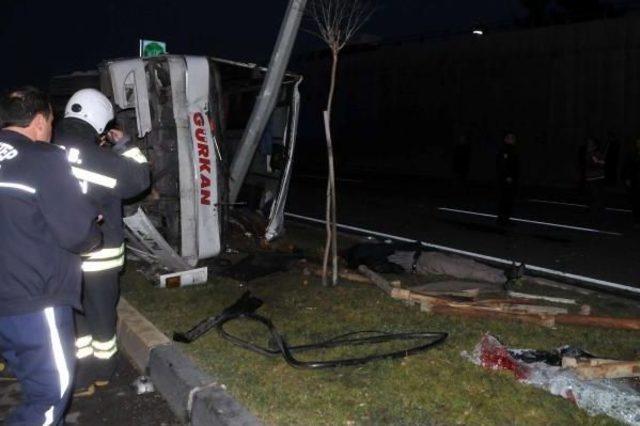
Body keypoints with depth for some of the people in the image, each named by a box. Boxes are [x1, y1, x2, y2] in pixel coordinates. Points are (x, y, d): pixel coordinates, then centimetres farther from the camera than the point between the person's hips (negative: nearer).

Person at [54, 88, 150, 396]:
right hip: (99, 255, -3)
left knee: (73, 314, 17)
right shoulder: (104, 161, -19)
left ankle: (81, 379, 26)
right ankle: (102, 371, 34)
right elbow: (139, 178, -4)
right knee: (102, 312, 16)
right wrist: (125, 145, 5)